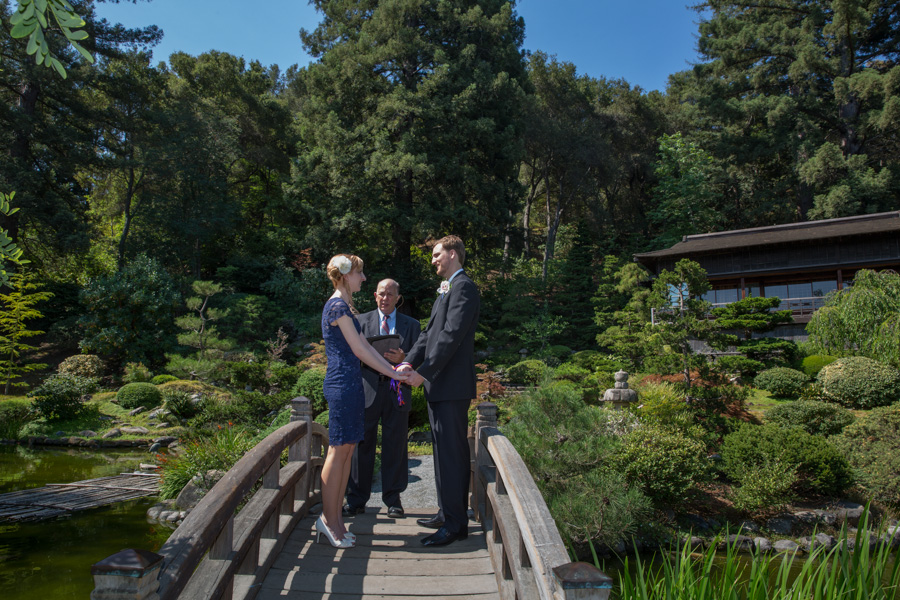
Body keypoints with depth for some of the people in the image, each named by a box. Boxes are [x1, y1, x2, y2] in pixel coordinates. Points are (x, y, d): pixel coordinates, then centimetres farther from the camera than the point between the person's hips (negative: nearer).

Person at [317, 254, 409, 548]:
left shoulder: (345, 306, 18)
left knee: (347, 450, 11)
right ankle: (328, 518, 9)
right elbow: (359, 350, -14)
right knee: (339, 451, -3)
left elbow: (364, 344, 18)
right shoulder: (337, 306, -13)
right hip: (342, 384, -10)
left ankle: (335, 518, 19)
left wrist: (393, 368, 13)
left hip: (350, 384, 10)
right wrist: (393, 373, -9)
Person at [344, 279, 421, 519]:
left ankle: (393, 499, 19)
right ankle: (356, 500, 16)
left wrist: (402, 359, -15)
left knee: (395, 446, 6)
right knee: (362, 444, 3)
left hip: (397, 391, 0)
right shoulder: (361, 321, 12)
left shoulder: (411, 325, 11)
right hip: (367, 389, 0)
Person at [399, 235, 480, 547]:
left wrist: (424, 371, -19)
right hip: (439, 384, 10)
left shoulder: (463, 287, -11)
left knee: (451, 453, -4)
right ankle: (447, 513, 28)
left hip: (452, 385, -10)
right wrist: (409, 362, 4)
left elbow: (451, 335, -20)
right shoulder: (447, 289, 21)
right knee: (445, 451, 16)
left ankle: (455, 524, 5)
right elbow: (430, 332, 17)